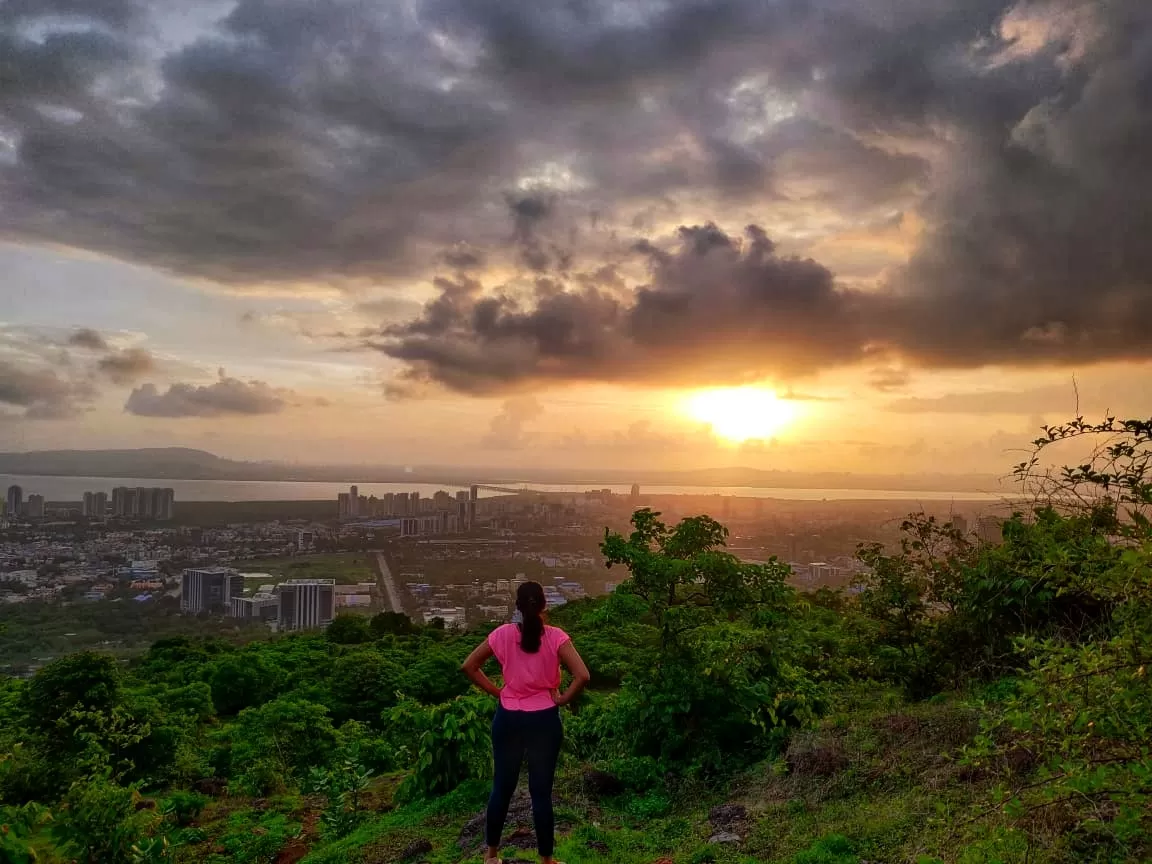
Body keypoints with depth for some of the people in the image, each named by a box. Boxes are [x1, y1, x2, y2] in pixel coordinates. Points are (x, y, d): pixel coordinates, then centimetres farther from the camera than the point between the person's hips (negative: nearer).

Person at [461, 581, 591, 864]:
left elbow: (469, 666, 0)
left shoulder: (503, 634, -4)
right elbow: (582, 675, -21)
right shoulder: (555, 637, -12)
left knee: (502, 787, 16)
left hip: (508, 719, 2)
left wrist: (495, 690, 5)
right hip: (544, 721, -2)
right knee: (541, 791, 8)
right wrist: (563, 698, -6)